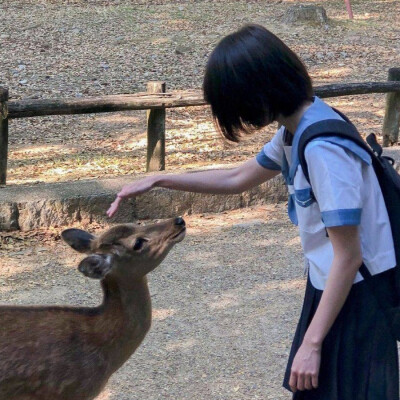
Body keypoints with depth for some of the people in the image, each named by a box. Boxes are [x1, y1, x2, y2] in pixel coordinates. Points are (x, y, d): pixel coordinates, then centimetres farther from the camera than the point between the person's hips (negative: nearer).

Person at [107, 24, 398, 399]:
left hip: (355, 296, -9)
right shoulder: (297, 129, 2)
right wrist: (158, 180, 15)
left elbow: (348, 256, -25)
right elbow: (237, 178, 20)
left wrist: (311, 344, -21)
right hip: (330, 285, 9)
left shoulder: (323, 148, -27)